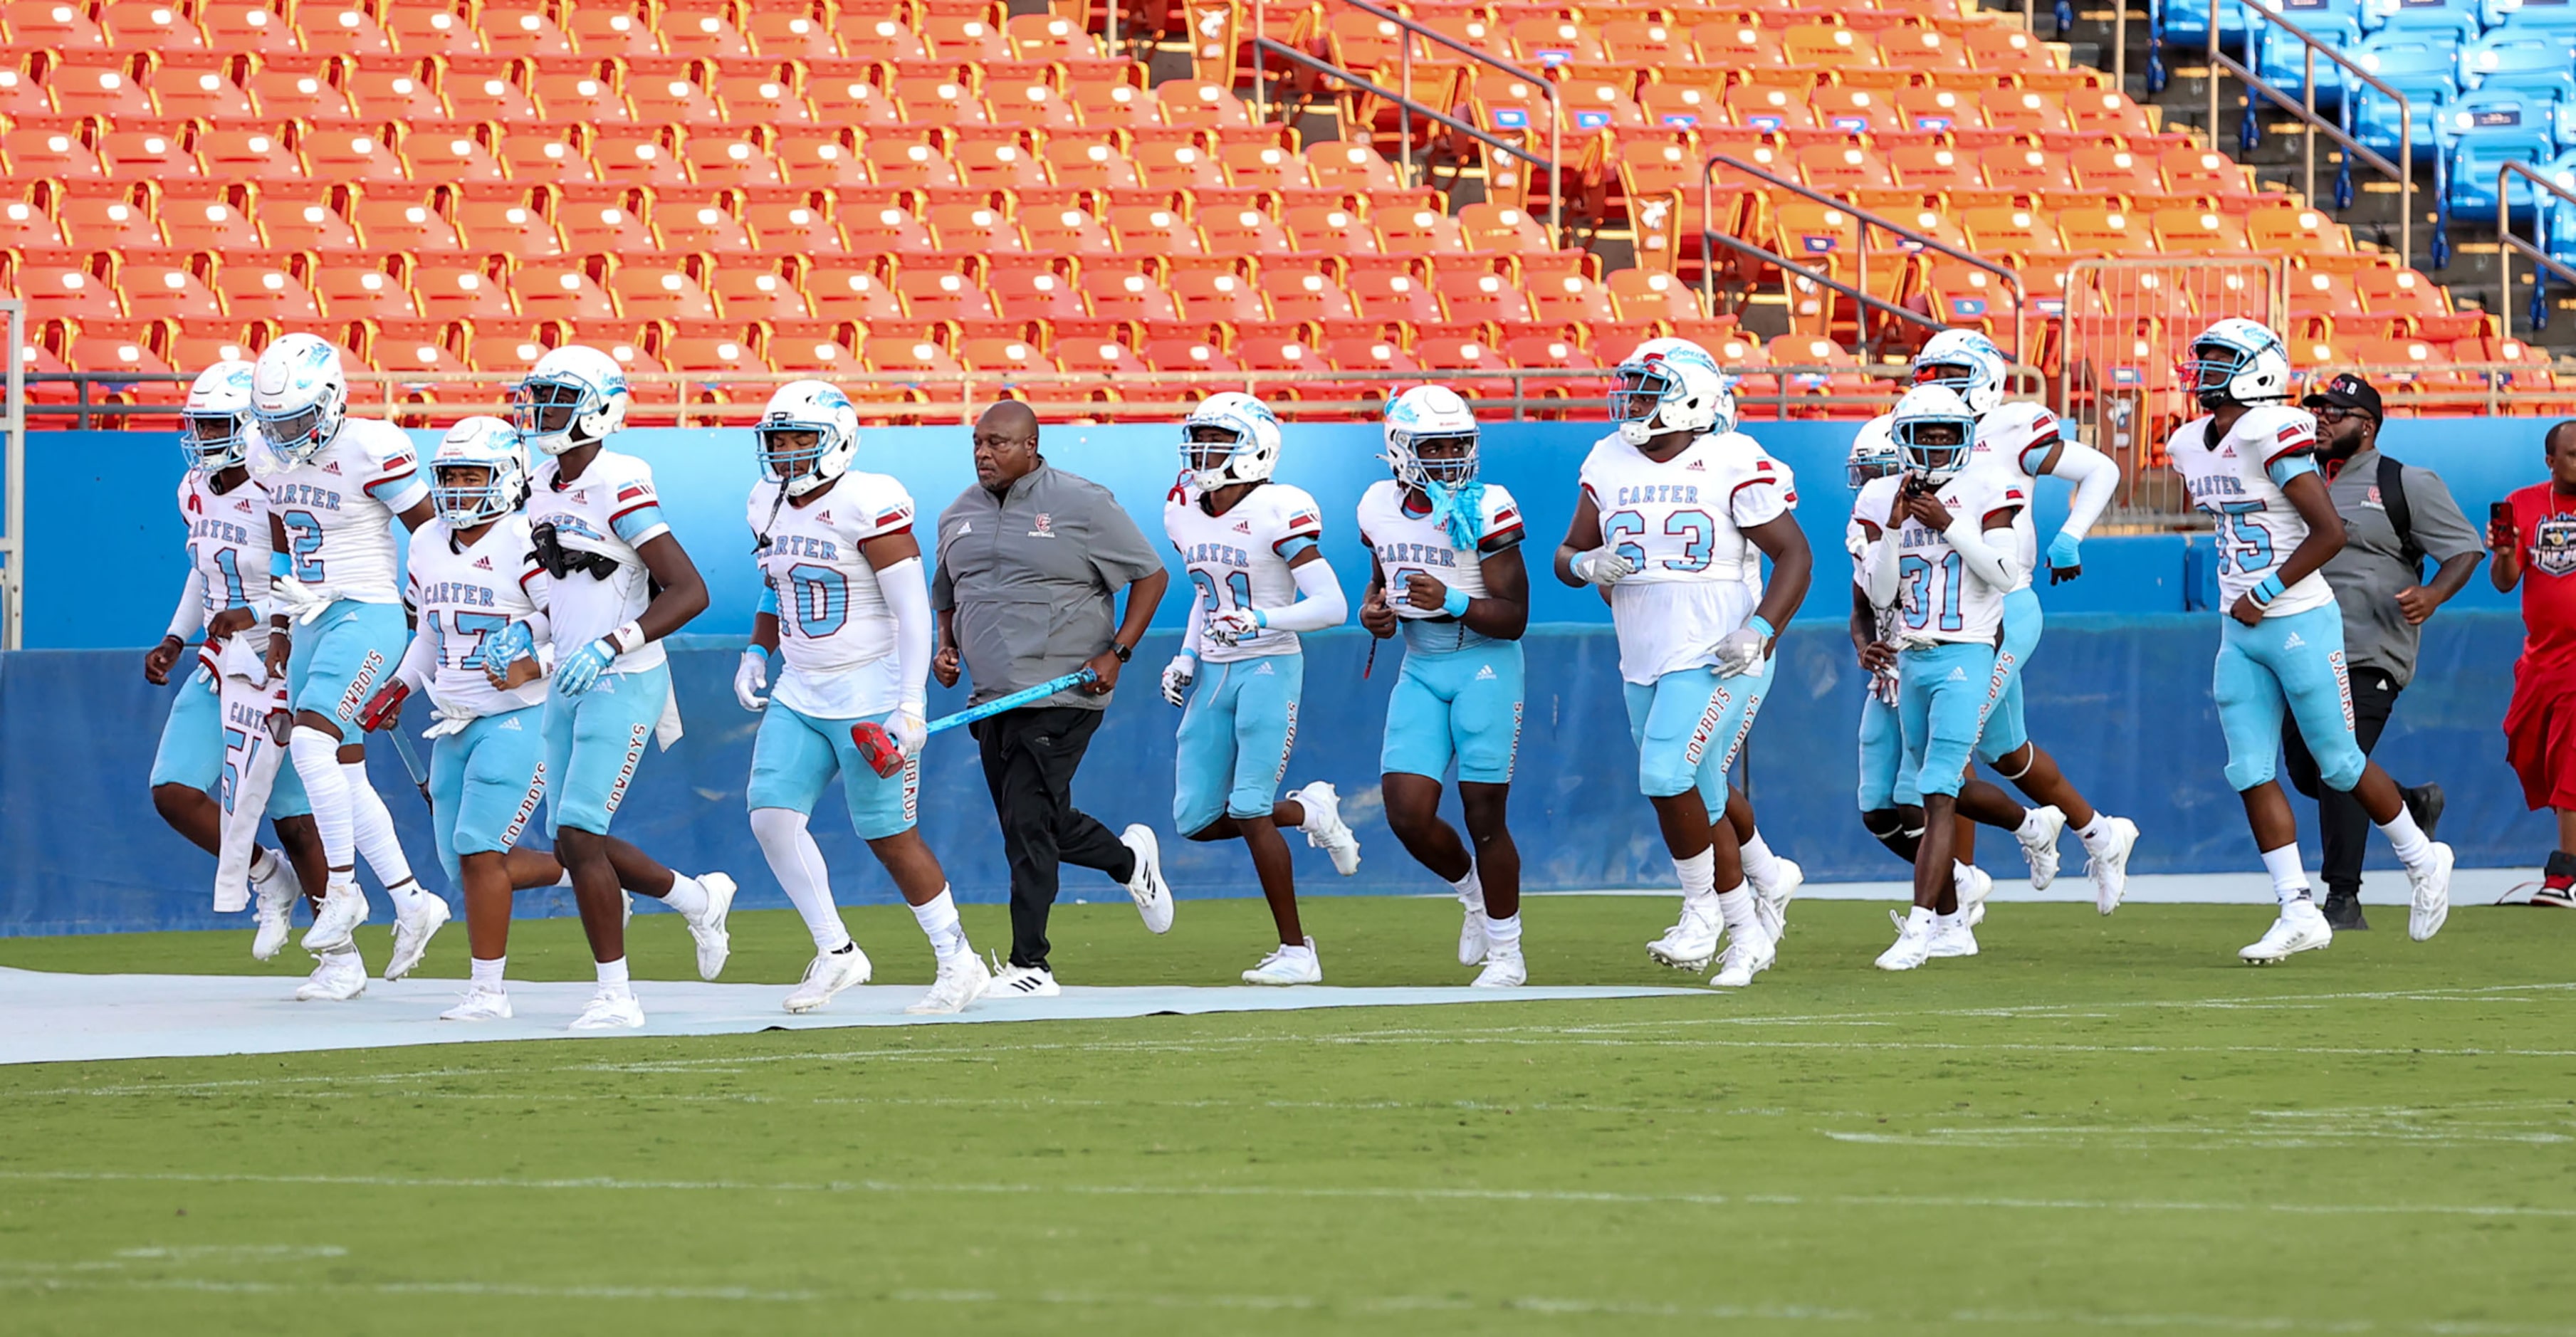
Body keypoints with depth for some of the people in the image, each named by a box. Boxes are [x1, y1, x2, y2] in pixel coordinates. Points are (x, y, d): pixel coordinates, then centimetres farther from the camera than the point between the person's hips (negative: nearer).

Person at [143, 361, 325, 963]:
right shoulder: (197, 492, 6)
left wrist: (255, 614, -29)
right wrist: (174, 640, 13)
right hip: (219, 668, 7)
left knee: (294, 819, -1)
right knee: (174, 793, -5)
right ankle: (268, 880, 18)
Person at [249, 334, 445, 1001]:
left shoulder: (373, 451, -16)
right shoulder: (280, 459, 8)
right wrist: (279, 628, 19)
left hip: (368, 616, -8)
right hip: (313, 623, 8)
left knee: (311, 742, -23)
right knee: (342, 773, 9)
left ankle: (342, 889, -10)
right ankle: (412, 903, 20)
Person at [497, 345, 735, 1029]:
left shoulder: (618, 489, -17)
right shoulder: (545, 488, 9)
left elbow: (690, 592, -20)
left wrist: (607, 647, -26)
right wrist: (528, 631, 7)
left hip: (623, 684, -9)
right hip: (570, 686, 9)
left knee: (578, 837, -14)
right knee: (576, 845, 10)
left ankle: (616, 995, -4)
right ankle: (700, 901, 34)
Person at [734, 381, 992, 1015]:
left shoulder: (867, 507, -16)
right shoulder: (771, 508, 8)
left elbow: (913, 611, -17)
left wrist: (911, 705, -22)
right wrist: (757, 654, 9)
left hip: (869, 694, -7)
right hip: (799, 694, 7)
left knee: (889, 836, -2)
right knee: (772, 816, -7)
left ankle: (959, 961, 12)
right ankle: (836, 953, 5)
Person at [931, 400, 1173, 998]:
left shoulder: (1082, 505, -7)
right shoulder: (959, 515, 11)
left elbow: (1151, 576, -2)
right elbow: (948, 596, 25)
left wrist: (1116, 653, -10)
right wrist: (946, 648, 5)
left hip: (1062, 695, -7)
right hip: (994, 696, 7)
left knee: (1029, 825, -12)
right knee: (1033, 823, 12)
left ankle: (1029, 965, -7)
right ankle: (1129, 859, 39)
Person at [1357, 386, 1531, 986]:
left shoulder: (1484, 512, -14)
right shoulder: (1381, 507, 4)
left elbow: (1513, 618, -14)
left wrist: (1452, 602, -29)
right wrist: (1373, 609, 0)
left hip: (1485, 667, -5)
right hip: (1420, 671, 5)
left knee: (1483, 816, -4)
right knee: (1408, 816, -4)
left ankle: (1506, 952, 11)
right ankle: (1473, 892, 27)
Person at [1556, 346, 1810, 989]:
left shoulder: (1732, 464, -10)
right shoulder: (1609, 464, 7)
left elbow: (1794, 555, -7)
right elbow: (1567, 555, 15)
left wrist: (1760, 632, -18)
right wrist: (1586, 564, -10)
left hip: (1716, 656, -6)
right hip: (1644, 662, 7)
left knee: (1667, 776, -20)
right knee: (1700, 802, 11)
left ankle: (1703, 908, -1)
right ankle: (1748, 931, 23)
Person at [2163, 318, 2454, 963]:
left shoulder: (2271, 435, -18)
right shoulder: (2192, 445, 8)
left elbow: (2330, 530, -20)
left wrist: (2264, 595, -17)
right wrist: (2241, 600, 16)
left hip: (2300, 624, -8)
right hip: (2241, 631, 8)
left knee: (2340, 764, 3)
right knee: (2251, 773, 0)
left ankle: (2422, 861, 24)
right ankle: (2297, 913, 2)